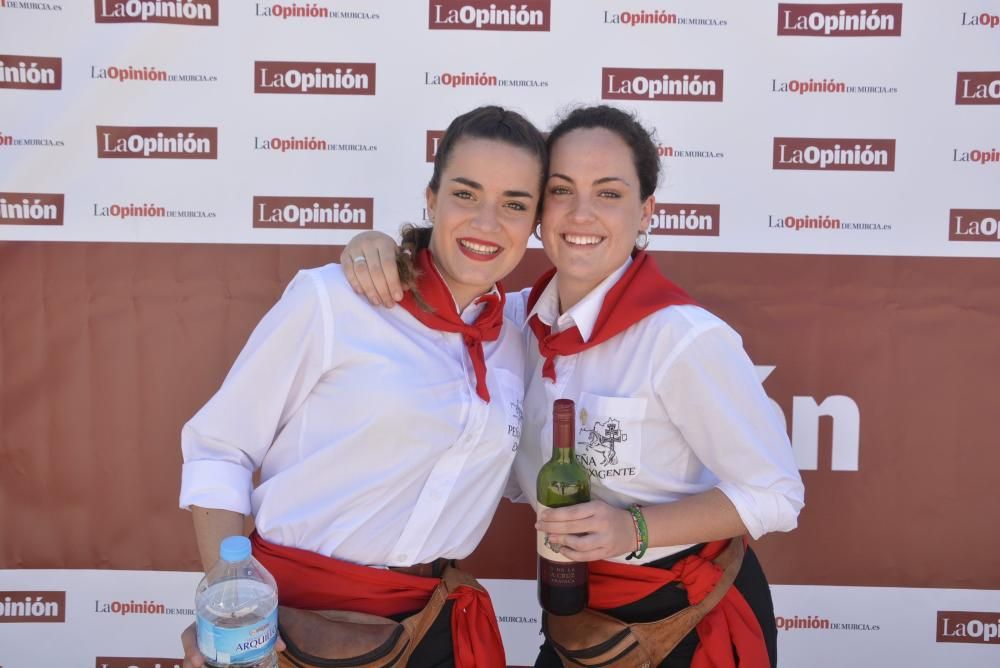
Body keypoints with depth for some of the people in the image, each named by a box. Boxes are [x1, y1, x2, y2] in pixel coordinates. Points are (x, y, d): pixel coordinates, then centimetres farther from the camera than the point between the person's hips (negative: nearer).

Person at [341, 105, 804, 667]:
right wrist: (374, 247, -14)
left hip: (687, 619, -5)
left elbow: (775, 494, -18)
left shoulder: (683, 337, -25)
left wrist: (636, 530, -29)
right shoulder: (524, 318, -6)